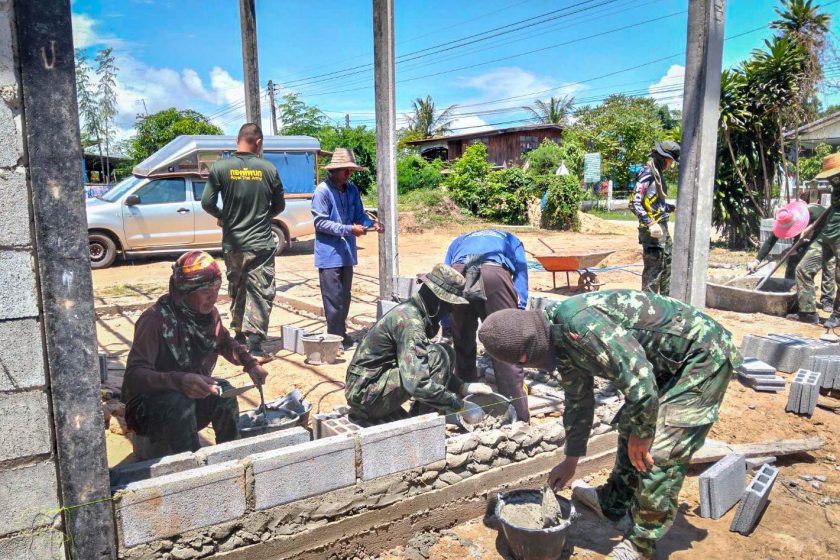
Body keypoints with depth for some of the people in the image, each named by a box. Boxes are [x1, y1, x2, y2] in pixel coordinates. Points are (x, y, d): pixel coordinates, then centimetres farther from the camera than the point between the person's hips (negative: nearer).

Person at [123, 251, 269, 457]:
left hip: (192, 396, 6)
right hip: (149, 404, -6)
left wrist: (251, 364, -4)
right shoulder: (156, 320, -26)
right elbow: (134, 375, -33)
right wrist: (179, 381, -50)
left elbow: (225, 343, 15)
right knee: (179, 402, -34)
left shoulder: (208, 313, -6)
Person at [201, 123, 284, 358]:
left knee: (237, 290, 18)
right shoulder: (268, 169, -4)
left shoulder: (220, 167, -5)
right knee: (261, 294, 3)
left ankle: (239, 337, 30)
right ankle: (254, 345, -2)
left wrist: (222, 217, 12)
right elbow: (279, 206, 4)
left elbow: (207, 203, -7)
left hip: (233, 243, 2)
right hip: (262, 243, -1)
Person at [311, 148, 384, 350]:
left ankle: (342, 334, 26)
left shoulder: (352, 190, 9)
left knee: (345, 297, 14)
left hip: (347, 252, 7)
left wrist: (372, 223, -7)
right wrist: (349, 229, -21)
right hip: (329, 253, -7)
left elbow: (359, 214, 14)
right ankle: (335, 337, 6)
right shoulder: (323, 191, -11)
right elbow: (320, 222, -15)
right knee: (334, 298, -4)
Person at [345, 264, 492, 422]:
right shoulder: (410, 321, -24)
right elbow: (417, 384, -32)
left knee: (446, 354, 8)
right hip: (367, 395, -9)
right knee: (439, 355, -19)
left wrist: (463, 387, 2)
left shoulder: (410, 310, 5)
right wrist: (457, 404, -20)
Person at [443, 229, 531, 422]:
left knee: (462, 346, 17)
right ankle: (519, 416, 4)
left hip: (458, 274, 2)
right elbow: (521, 273, 22)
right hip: (494, 273, -2)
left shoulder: (458, 241, 42)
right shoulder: (511, 240, 40)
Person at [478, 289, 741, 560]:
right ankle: (612, 503, 36)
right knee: (630, 427, 17)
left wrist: (641, 433, -14)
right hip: (671, 362, 9)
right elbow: (578, 401, 14)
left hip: (704, 354, -9)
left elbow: (638, 379, -31)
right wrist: (571, 459, 22)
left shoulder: (577, 323, -31)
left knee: (659, 452, -10)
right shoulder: (560, 339, 1)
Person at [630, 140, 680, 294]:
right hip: (652, 230, -10)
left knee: (667, 264, 19)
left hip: (662, 227, 10)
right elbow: (634, 204, -23)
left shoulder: (658, 174, 14)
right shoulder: (647, 174, -14)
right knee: (653, 268, -5)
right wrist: (650, 224, -28)